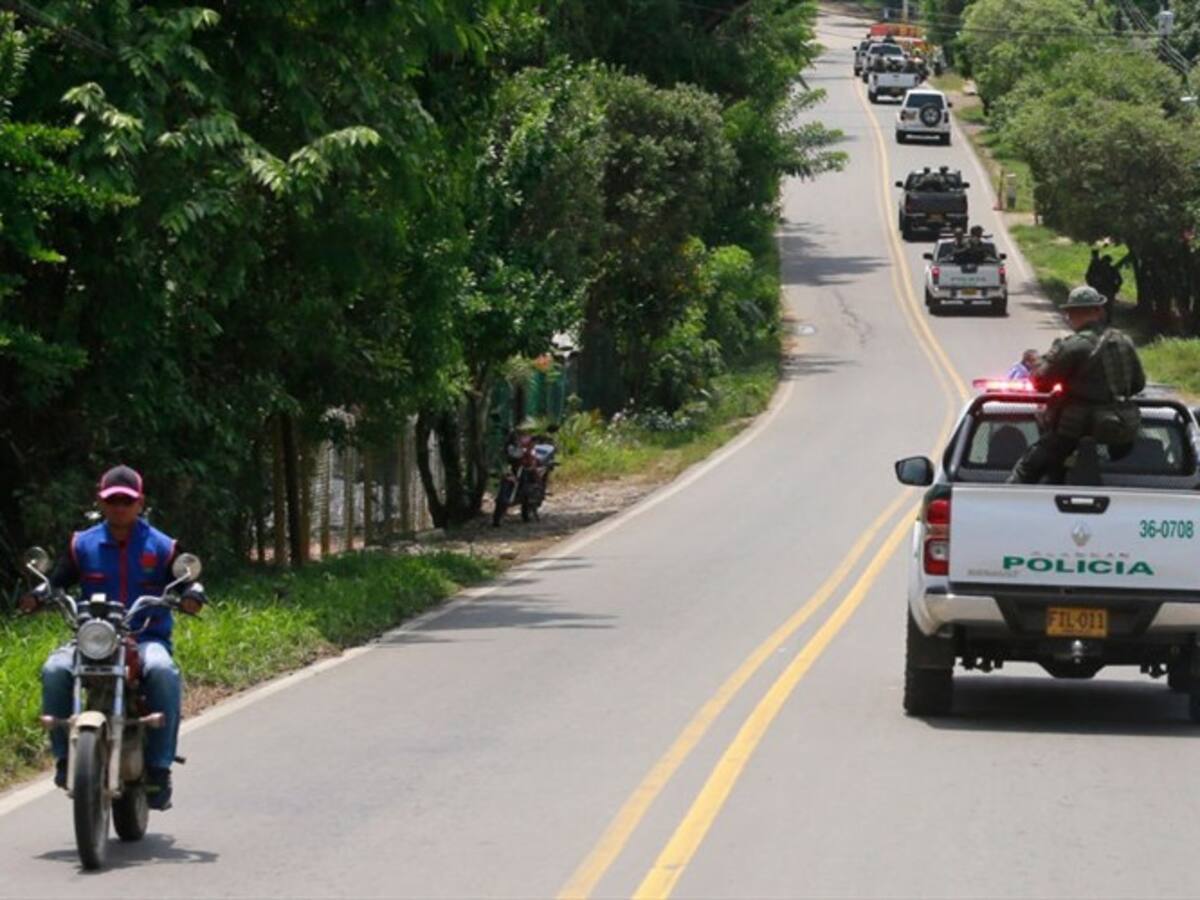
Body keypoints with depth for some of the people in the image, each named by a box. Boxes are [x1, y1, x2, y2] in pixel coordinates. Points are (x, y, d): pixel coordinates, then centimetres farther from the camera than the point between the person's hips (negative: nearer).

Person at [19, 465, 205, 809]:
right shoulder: (83, 545, 12)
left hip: (147, 639, -2)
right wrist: (37, 597, -13)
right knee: (54, 671, -29)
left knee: (163, 673, -36)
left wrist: (192, 596, -22)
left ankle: (158, 768, -29)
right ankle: (64, 754, -16)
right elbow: (58, 580, 9)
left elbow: (187, 584, 2)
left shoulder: (161, 547, 7)